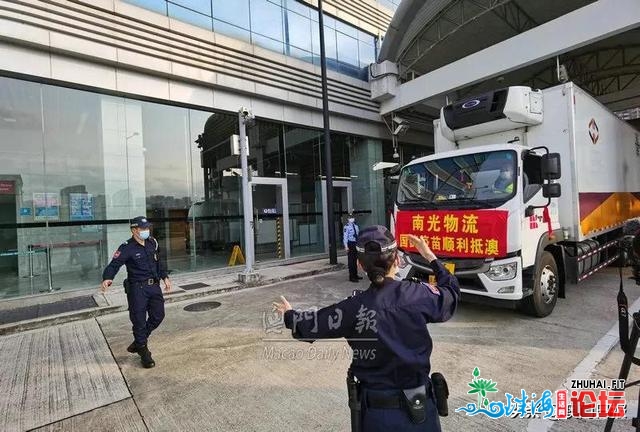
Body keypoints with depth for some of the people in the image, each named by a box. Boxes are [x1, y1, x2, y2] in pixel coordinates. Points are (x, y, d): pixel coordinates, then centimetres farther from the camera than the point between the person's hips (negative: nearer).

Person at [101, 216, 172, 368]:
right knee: (139, 320, 1)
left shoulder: (152, 243, 7)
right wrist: (107, 278, -40)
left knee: (158, 315, 8)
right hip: (137, 288, -6)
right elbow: (114, 264, -21)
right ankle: (143, 351, 18)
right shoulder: (127, 248, -12)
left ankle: (139, 341, 31)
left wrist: (165, 277, 19)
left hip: (154, 286, 6)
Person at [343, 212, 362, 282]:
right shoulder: (347, 227, -13)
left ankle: (355, 275, 30)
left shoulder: (356, 226, 8)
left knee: (355, 259, 17)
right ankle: (351, 277, 7)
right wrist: (346, 246, -20)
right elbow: (345, 237, -16)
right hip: (350, 244, -7)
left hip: (356, 243, 7)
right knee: (351, 260, -1)